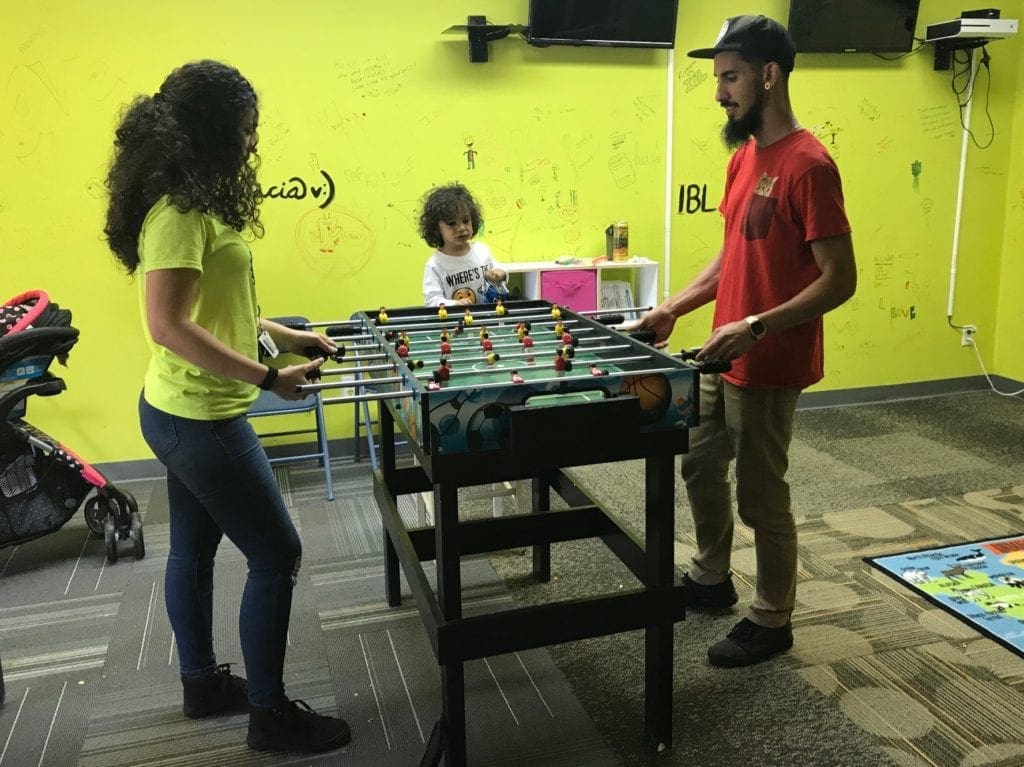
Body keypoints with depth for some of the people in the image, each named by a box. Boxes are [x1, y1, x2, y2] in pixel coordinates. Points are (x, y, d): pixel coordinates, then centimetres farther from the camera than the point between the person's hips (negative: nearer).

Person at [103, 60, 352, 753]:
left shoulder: (191, 204, 9)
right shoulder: (180, 213, -21)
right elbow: (169, 326, -28)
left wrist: (284, 334, 11)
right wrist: (268, 378, -26)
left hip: (184, 412, 10)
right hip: (200, 418, -10)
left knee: (194, 549, 20)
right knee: (277, 555, -1)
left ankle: (203, 683, 38)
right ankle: (270, 715, 14)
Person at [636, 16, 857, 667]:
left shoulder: (808, 165, -18)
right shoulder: (744, 157, 9)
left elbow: (840, 280, -20)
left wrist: (756, 327, -28)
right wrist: (675, 307, 7)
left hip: (770, 369, -9)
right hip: (723, 360, 9)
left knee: (761, 495, 4)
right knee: (699, 465, 19)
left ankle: (772, 621, 24)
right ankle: (711, 578, 40)